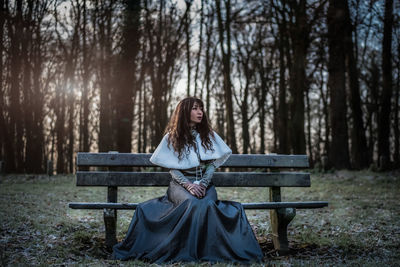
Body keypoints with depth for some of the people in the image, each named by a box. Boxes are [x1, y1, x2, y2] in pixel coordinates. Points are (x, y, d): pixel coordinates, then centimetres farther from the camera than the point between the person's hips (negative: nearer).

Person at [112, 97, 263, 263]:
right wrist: (188, 185, -14)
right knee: (193, 204, -35)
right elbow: (172, 169, 2)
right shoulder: (172, 137, 7)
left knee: (207, 204, -33)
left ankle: (208, 251, -22)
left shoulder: (208, 135, 14)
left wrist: (203, 184, -9)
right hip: (181, 183, -2)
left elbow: (212, 163, 8)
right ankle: (188, 252, -24)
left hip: (205, 183, 2)